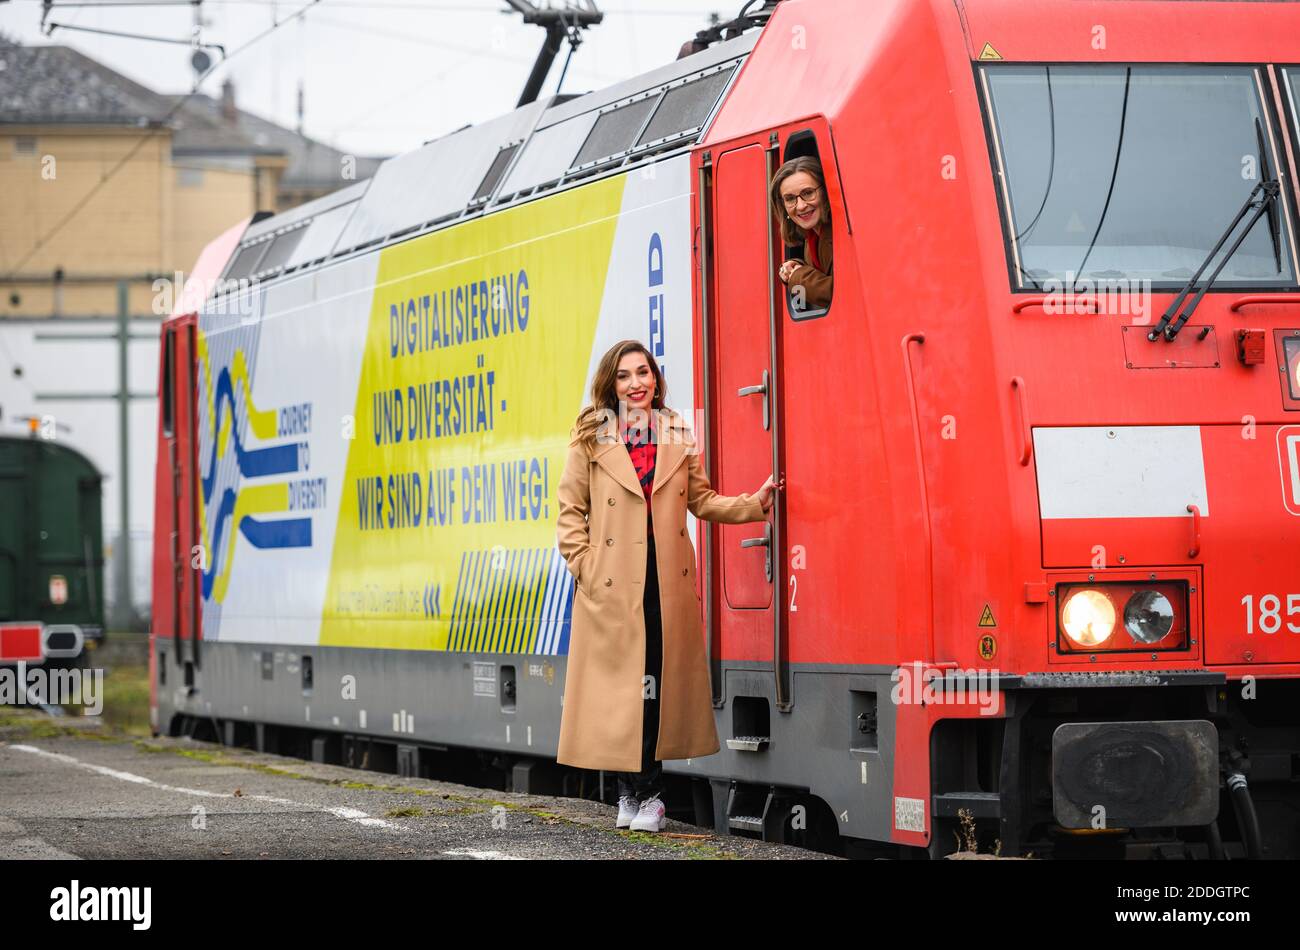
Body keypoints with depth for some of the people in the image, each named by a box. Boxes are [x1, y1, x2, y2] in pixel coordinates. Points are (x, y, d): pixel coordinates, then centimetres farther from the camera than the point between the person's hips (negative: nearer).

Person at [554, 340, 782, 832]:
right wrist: (586, 567, -6)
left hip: (668, 583, 2)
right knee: (619, 686, -2)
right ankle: (634, 792, 10)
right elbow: (570, 512, 4)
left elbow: (701, 500, 14)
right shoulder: (591, 440, 3)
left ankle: (646, 793, 10)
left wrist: (754, 504, 2)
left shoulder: (678, 437, 11)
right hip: (612, 585, -2)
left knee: (658, 685, 1)